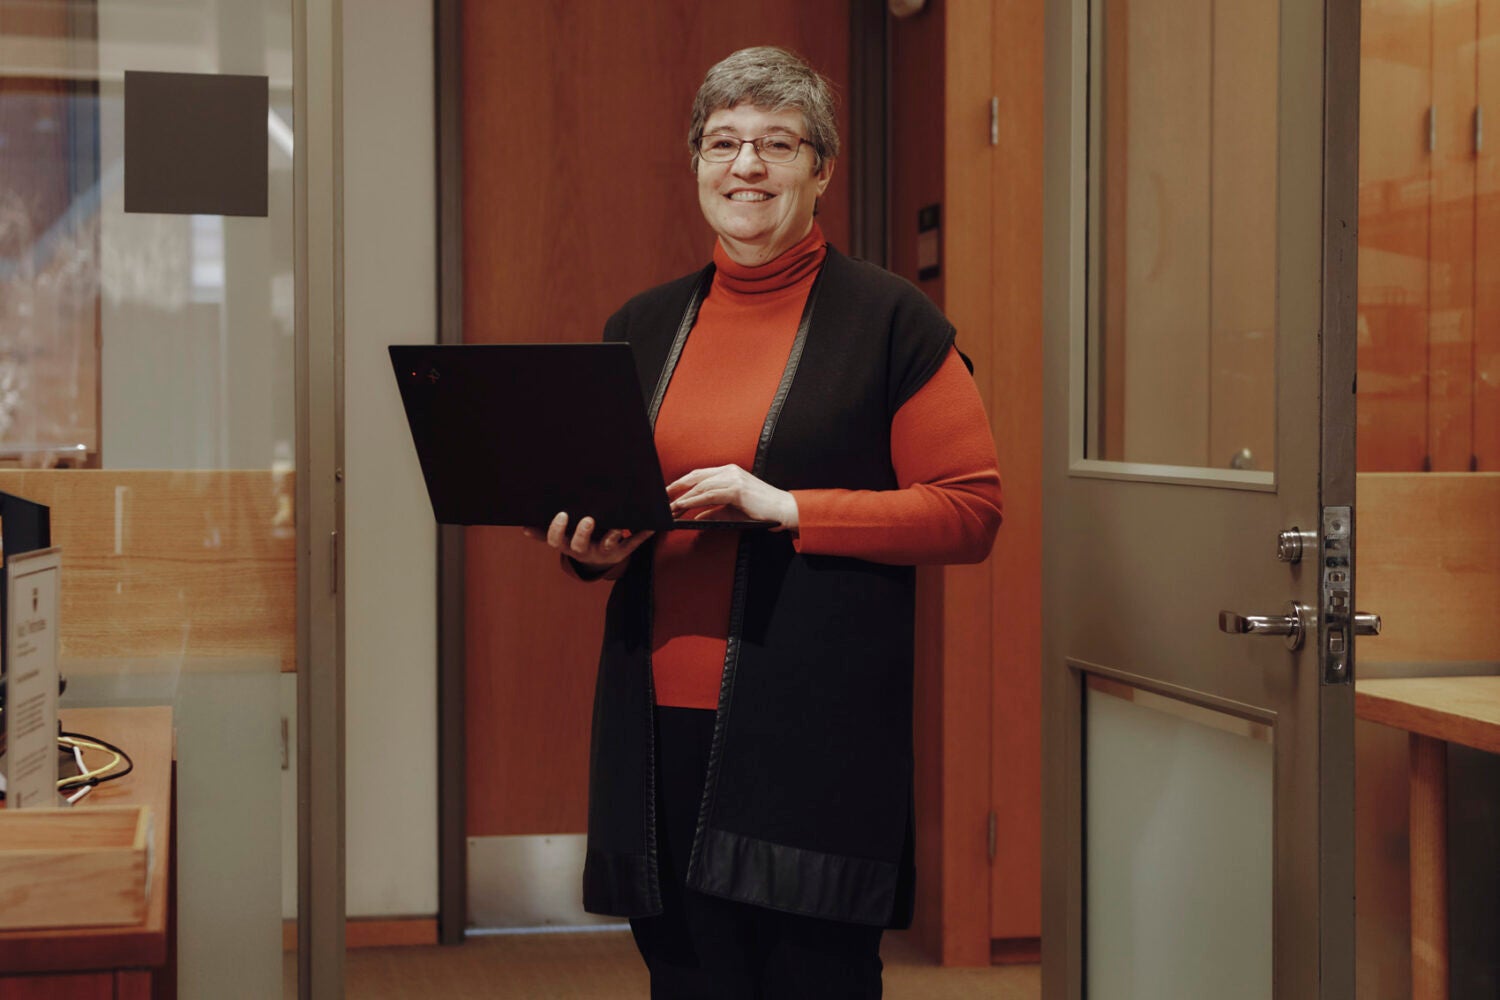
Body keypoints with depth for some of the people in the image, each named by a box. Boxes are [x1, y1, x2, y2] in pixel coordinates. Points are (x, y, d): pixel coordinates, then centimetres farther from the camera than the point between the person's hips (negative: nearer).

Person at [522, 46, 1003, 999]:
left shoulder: (889, 320, -1)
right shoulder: (643, 327, 14)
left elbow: (971, 509, -5)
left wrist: (783, 508, -14)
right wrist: (590, 549, 0)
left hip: (815, 730, -4)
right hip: (661, 721, 4)